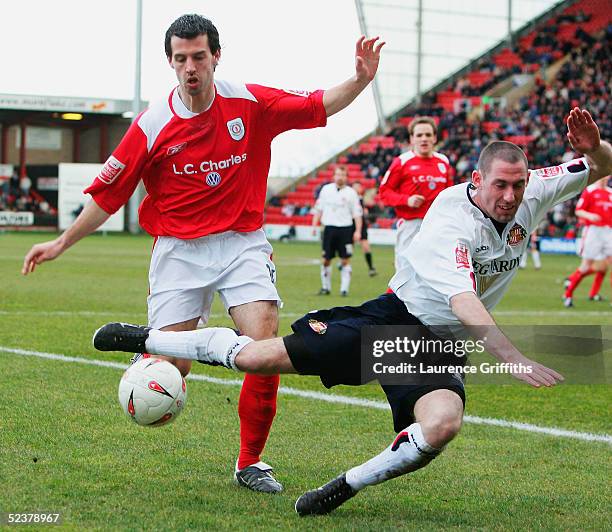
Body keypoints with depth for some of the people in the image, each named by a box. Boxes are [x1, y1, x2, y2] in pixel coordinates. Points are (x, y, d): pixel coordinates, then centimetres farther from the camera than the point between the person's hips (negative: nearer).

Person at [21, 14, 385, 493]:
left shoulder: (250, 103, -3)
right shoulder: (153, 126, -7)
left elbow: (320, 106, 5)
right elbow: (109, 192, 1)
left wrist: (359, 80, -13)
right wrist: (62, 243, 3)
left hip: (243, 243, 1)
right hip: (180, 250, -1)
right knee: (170, 367, -9)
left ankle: (251, 462, 1)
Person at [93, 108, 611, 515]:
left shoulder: (530, 195, -5)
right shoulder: (451, 221, -25)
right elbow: (462, 300, -37)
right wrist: (514, 358, -48)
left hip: (441, 348, 5)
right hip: (390, 318, -5)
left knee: (442, 425, -31)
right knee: (255, 357, -10)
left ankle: (348, 485, -8)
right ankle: (143, 338, 14)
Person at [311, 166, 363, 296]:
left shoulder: (351, 193, 1)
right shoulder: (326, 189, 8)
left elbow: (357, 213, 1)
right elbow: (318, 209, 13)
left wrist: (358, 231, -6)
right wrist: (314, 225, 6)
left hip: (345, 228, -2)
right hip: (329, 228, 2)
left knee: (345, 260, -4)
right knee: (326, 260, 3)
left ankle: (344, 289, 1)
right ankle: (325, 287, 15)